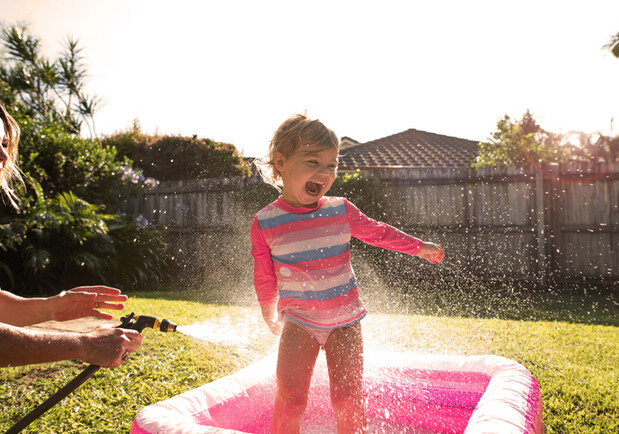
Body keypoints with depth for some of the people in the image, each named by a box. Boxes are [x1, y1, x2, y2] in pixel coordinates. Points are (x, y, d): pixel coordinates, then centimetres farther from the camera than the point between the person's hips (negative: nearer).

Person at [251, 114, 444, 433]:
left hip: (345, 320, 2)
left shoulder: (341, 211, -6)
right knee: (289, 399, -7)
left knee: (348, 401, 4)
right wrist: (271, 318, 14)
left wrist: (419, 247, 10)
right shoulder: (265, 223, -10)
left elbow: (377, 232, 11)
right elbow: (264, 279, 2)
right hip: (299, 321, -1)